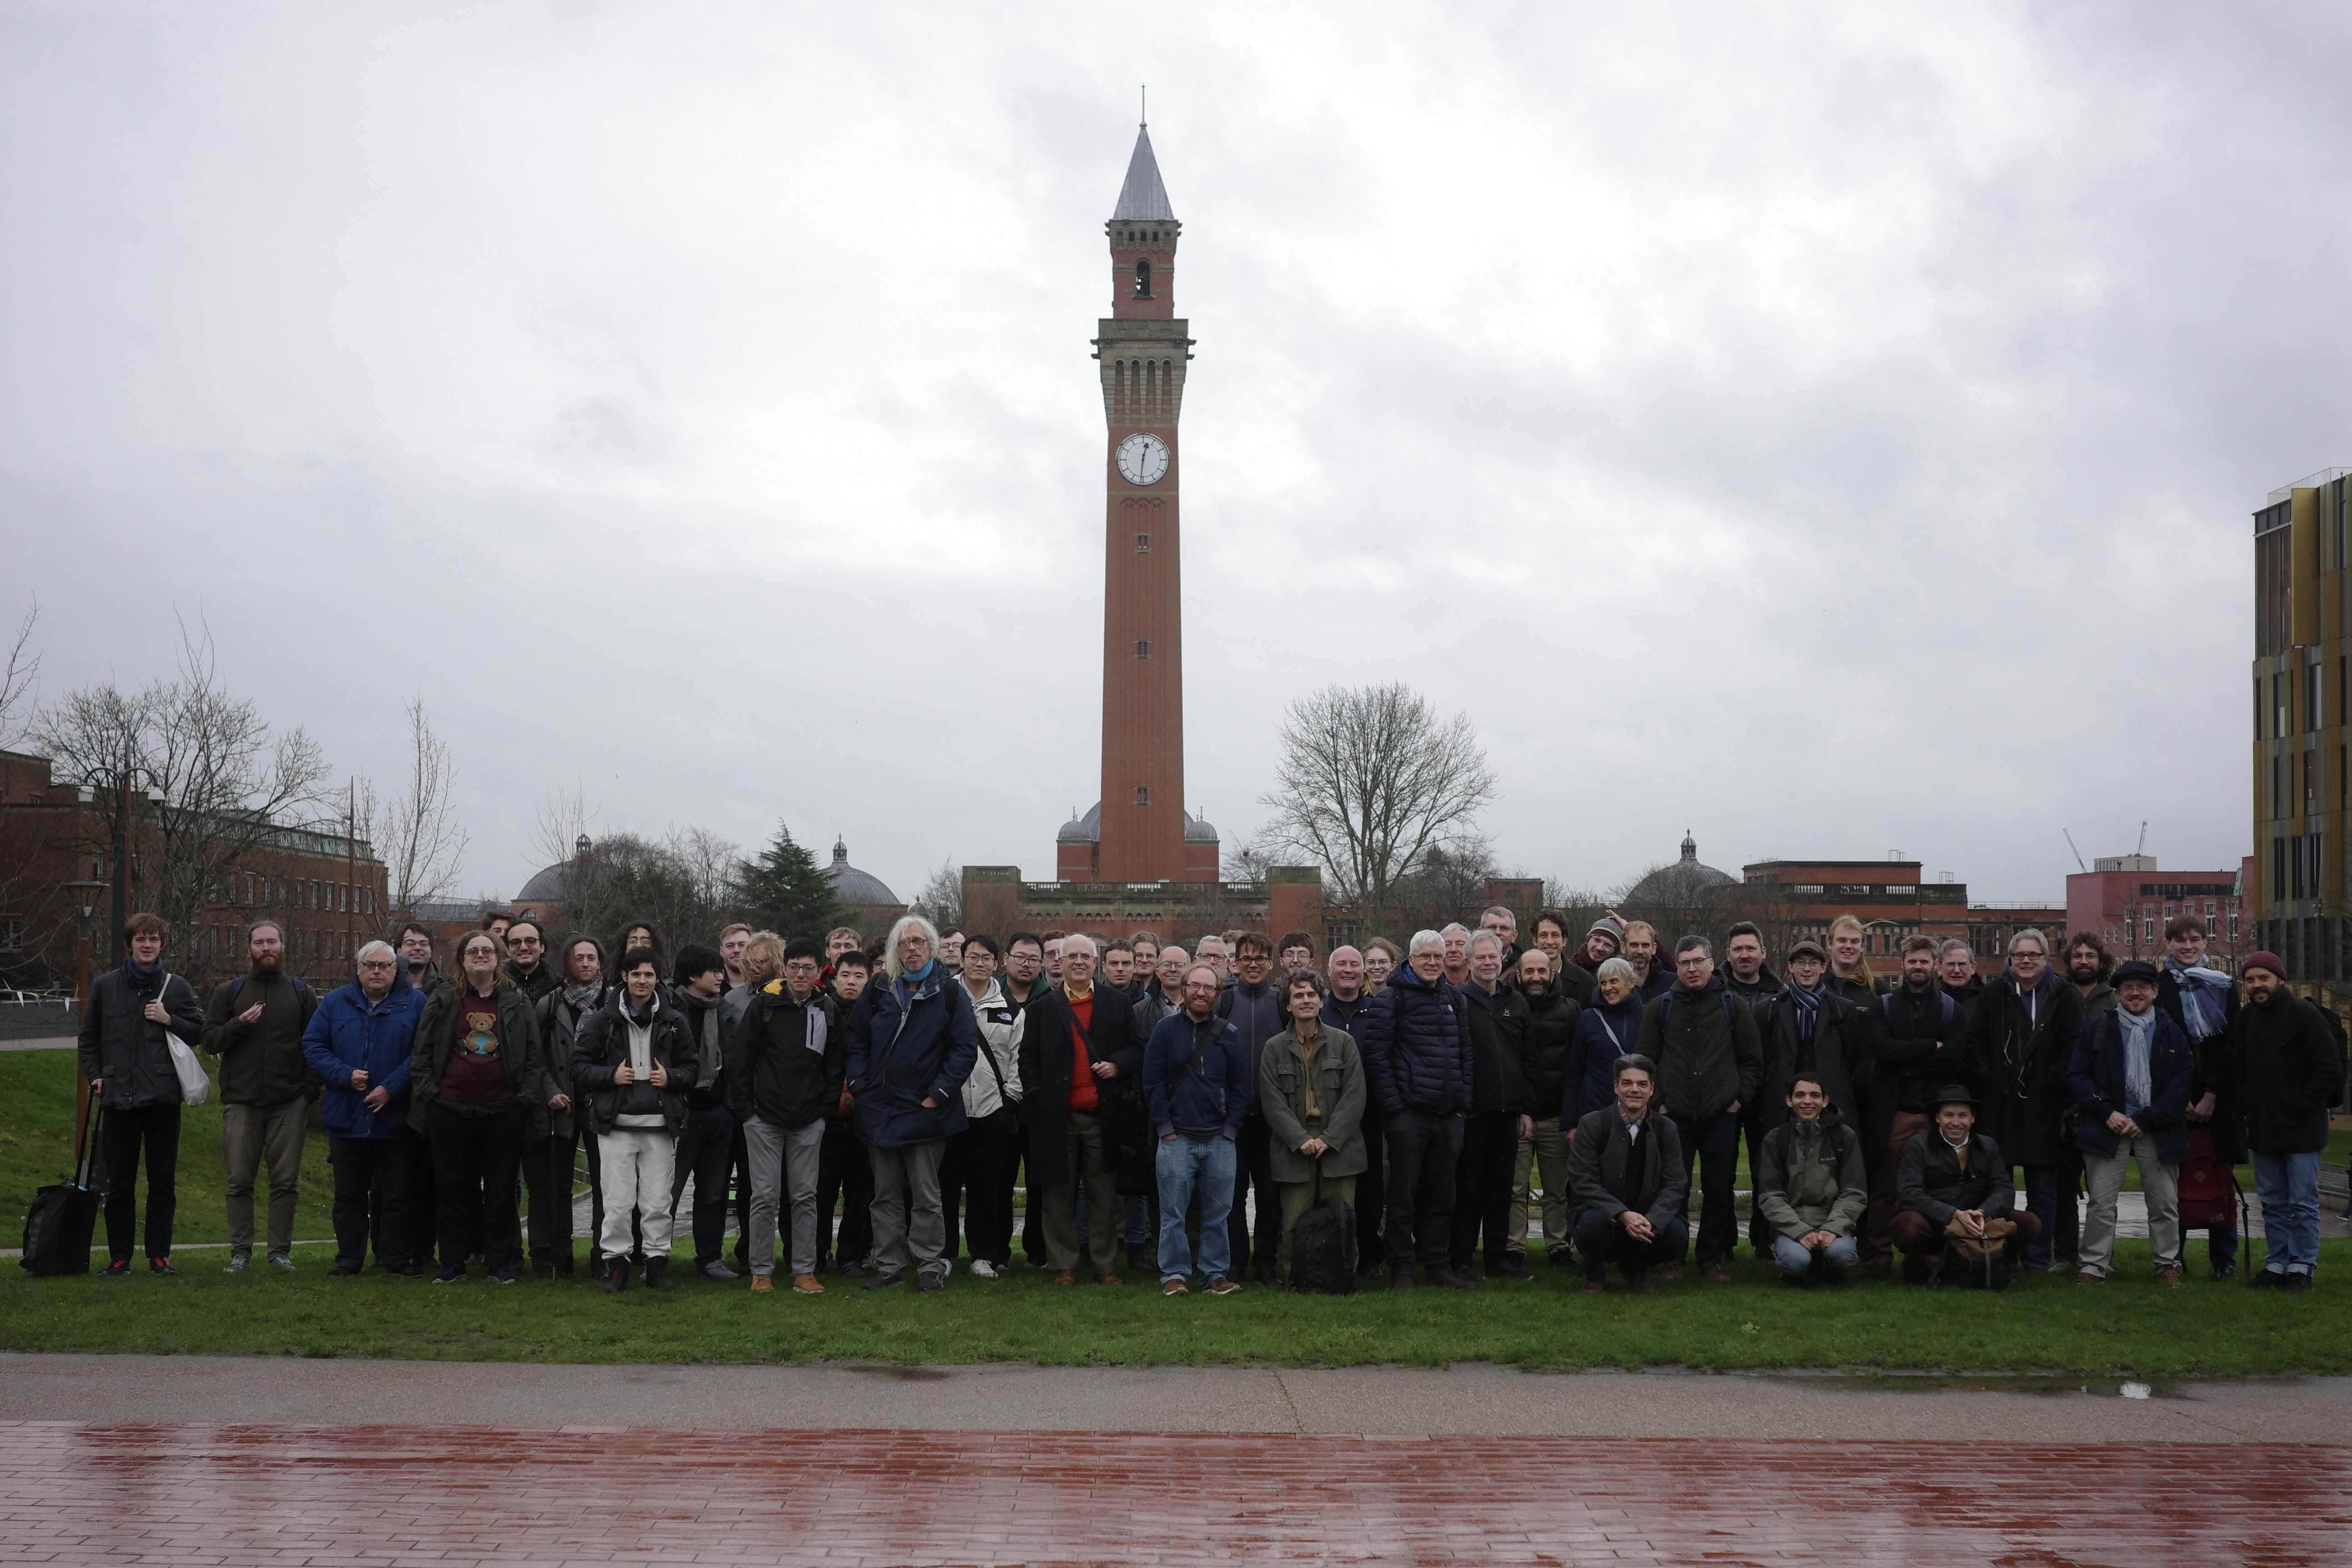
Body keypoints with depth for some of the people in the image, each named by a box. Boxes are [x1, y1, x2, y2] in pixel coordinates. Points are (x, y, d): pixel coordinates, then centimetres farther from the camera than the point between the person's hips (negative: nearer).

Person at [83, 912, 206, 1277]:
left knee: (163, 1182, 4)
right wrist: (95, 1076, 2)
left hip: (163, 1097, 0)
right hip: (118, 1098, 0)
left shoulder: (177, 988, 5)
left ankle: (159, 1255, 11)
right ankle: (119, 1257, 11)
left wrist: (169, 1020, -8)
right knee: (119, 1185, 4)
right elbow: (88, 1038, 14)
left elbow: (199, 1030, 9)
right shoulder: (104, 986, 7)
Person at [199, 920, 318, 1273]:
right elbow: (210, 1041, 5)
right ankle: (240, 1252, 5)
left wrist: (309, 1087, -1)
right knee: (240, 1181, -1)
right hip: (241, 1102, 0)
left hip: (289, 1102, 0)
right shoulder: (229, 993, 11)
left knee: (286, 1181, 0)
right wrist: (239, 1024, -12)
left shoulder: (301, 994, 11)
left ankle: (281, 1251, 7)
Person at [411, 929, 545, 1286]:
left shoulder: (517, 1003, 6)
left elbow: (534, 1058, 8)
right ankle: (453, 1263, 14)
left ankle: (501, 1263, 13)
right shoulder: (443, 1001, 6)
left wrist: (526, 1097, 0)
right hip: (450, 1109, 1)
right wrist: (428, 1093, 1)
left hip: (502, 1110, -1)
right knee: (452, 1187, 5)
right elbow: (423, 1053, 9)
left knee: (500, 1189, 4)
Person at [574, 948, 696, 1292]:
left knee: (658, 1201, 2)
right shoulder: (603, 1019, 4)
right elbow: (579, 1065, 6)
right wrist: (611, 1075, -10)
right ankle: (615, 1261, 8)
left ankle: (657, 1261, 13)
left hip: (660, 1125, 1)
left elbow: (692, 1068, 15)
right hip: (616, 1124, -1)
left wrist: (671, 1078, -5)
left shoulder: (674, 1021, 9)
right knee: (618, 1201, -2)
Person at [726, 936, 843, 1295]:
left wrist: (826, 1106, 3)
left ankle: (804, 1271, 10)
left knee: (806, 1196, 5)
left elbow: (836, 1064, 12)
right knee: (765, 1195, -1)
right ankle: (761, 1271, 7)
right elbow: (739, 1059, -2)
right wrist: (745, 1110, -5)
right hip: (764, 1117, -2)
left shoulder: (828, 1010, 5)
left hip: (809, 1120, 3)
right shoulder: (763, 1005, -4)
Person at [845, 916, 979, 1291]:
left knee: (926, 1195, 3)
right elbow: (856, 1040, 13)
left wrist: (938, 1094, -10)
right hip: (879, 1111, 4)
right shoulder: (880, 991, 6)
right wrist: (860, 1087, 2)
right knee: (886, 1194, 9)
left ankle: (930, 1265, 10)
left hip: (925, 1112, -3)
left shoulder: (949, 992, -3)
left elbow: (966, 1048, -5)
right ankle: (889, 1265, 16)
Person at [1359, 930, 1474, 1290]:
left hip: (1448, 1115, 5)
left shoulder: (1453, 999, 16)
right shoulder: (1391, 999, -3)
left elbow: (1465, 1053, 19)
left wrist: (1463, 1104, 9)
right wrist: (1393, 1107, -11)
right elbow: (1376, 1056, -7)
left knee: (1442, 1194, 10)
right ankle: (1401, 1270, 5)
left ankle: (1437, 1263, 19)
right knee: (1404, 1196, -1)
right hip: (1409, 1112, -5)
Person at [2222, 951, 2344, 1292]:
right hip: (2263, 1129, 6)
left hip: (2301, 1129, -6)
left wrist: (2302, 1107, -12)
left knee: (2302, 1201, -2)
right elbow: (2233, 1066, 22)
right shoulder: (2246, 1019, 10)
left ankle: (2301, 1268, 3)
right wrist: (2246, 1102, 8)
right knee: (2272, 1202, 10)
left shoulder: (2303, 1014, -9)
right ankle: (2276, 1265, 16)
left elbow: (2329, 1066, -11)